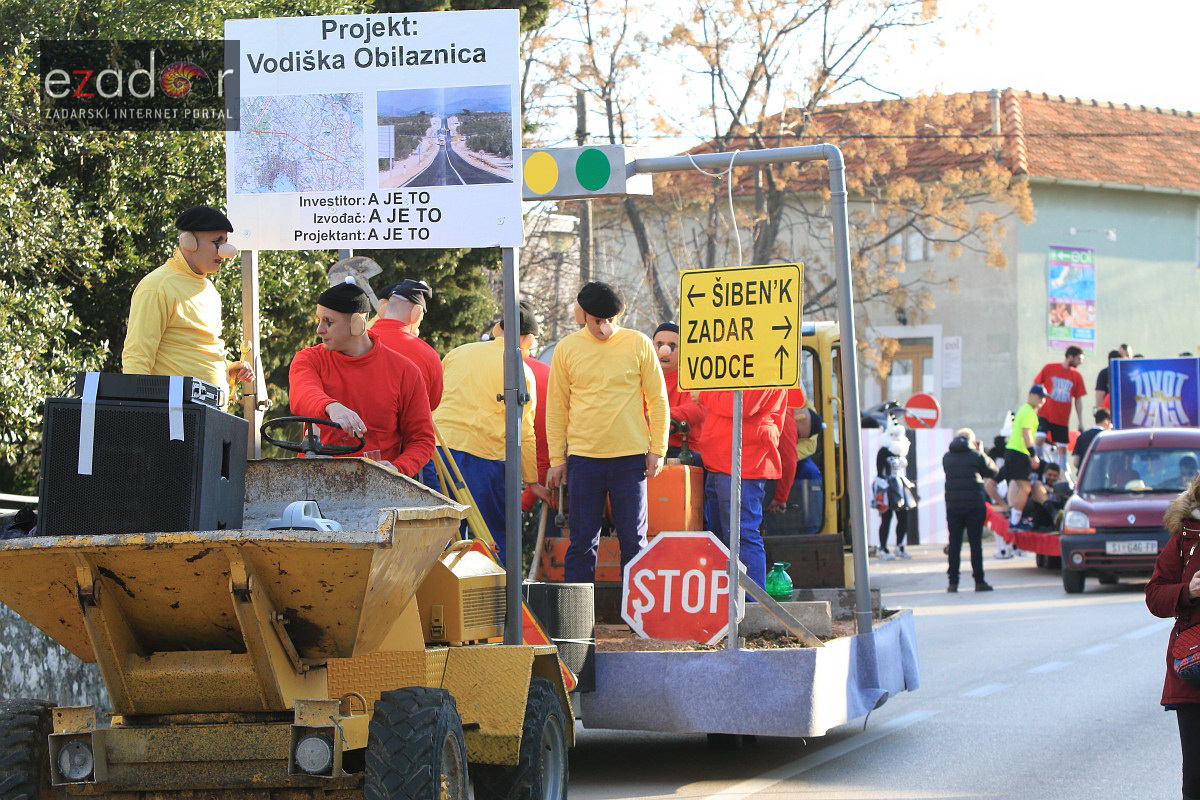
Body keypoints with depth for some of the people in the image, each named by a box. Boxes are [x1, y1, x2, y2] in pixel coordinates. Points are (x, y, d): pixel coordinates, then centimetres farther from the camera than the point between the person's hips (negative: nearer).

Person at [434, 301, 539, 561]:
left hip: (440, 447, 4)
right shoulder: (522, 372, 1)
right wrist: (532, 480, 8)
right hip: (484, 455, -4)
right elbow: (524, 433, 1)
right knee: (498, 538, 7)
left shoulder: (458, 353, 15)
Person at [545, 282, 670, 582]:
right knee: (582, 541, 3)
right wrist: (556, 459, 6)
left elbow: (657, 400, 6)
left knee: (634, 540, 3)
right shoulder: (567, 349, 4)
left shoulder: (638, 344, 2)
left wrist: (657, 450, 1)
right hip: (583, 457, 1)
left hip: (630, 457, -1)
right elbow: (557, 408, 9)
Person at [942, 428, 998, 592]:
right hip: (974, 505, -3)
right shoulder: (976, 456, -5)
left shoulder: (947, 457, 5)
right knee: (975, 543, 1)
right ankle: (979, 581, 1)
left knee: (954, 543, 5)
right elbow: (992, 471, 6)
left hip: (953, 506, 3)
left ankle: (953, 582, 3)